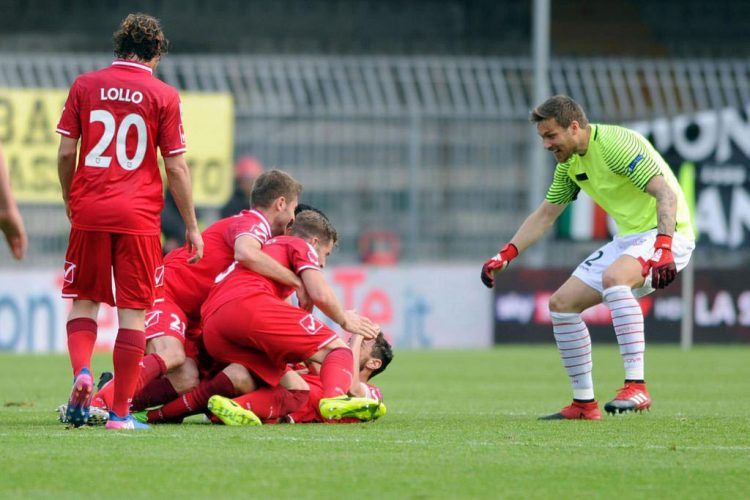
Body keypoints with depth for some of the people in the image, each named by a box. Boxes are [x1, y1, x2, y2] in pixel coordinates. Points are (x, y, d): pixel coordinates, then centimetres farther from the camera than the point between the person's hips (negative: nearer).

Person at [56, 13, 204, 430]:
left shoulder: (85, 86, 5)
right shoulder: (163, 95, -1)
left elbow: (66, 153, 5)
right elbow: (176, 167, -1)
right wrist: (191, 226, 6)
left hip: (89, 209, 2)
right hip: (138, 215, -2)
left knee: (85, 301, 15)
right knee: (133, 312, 3)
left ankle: (82, 371, -12)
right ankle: (121, 412, 2)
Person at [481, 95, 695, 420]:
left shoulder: (615, 144, -20)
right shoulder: (569, 163, 9)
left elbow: (666, 193, -28)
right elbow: (545, 215, 19)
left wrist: (663, 249, -41)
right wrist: (505, 256, 8)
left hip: (666, 234, -10)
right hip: (628, 239, 10)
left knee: (613, 276, -38)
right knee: (562, 303, 3)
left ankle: (636, 387, -42)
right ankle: (584, 403, 12)